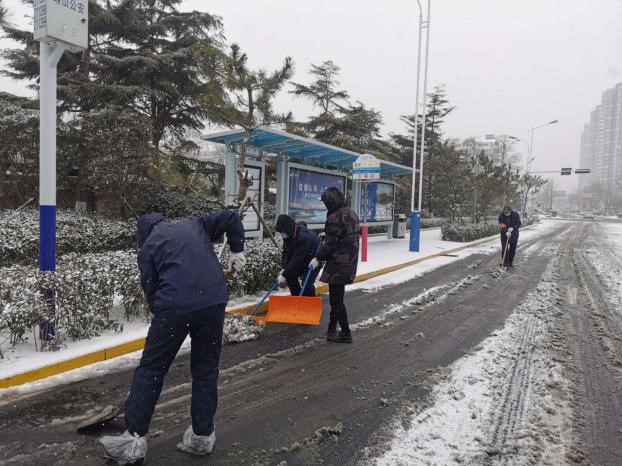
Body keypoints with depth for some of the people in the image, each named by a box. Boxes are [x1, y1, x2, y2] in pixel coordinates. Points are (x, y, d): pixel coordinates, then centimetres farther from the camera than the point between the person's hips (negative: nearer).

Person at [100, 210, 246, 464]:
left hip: (174, 306, -3)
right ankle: (202, 435, 23)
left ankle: (134, 437, 17)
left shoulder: (147, 246, 17)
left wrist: (160, 313, 24)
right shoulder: (196, 224, 23)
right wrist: (237, 251, 19)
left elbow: (150, 289, 12)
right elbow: (231, 217, 14)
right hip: (214, 302, 3)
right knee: (206, 369, 15)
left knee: (150, 370, 12)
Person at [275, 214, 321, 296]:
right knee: (290, 277, 1)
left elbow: (297, 259, -36)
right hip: (301, 260, 8)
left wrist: (284, 275, -33)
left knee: (307, 284, -19)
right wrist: (284, 268, -18)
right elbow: (286, 252, -4)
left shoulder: (304, 237, -37)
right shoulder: (287, 235, -11)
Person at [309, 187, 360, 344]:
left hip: (338, 263, -10)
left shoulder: (335, 217, -18)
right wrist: (327, 235, 27)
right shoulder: (351, 213, 12)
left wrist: (318, 258, -9)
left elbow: (330, 244, -19)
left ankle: (345, 333, 6)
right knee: (336, 296, 19)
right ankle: (332, 329, 29)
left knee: (336, 298, -1)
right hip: (350, 260, 10)